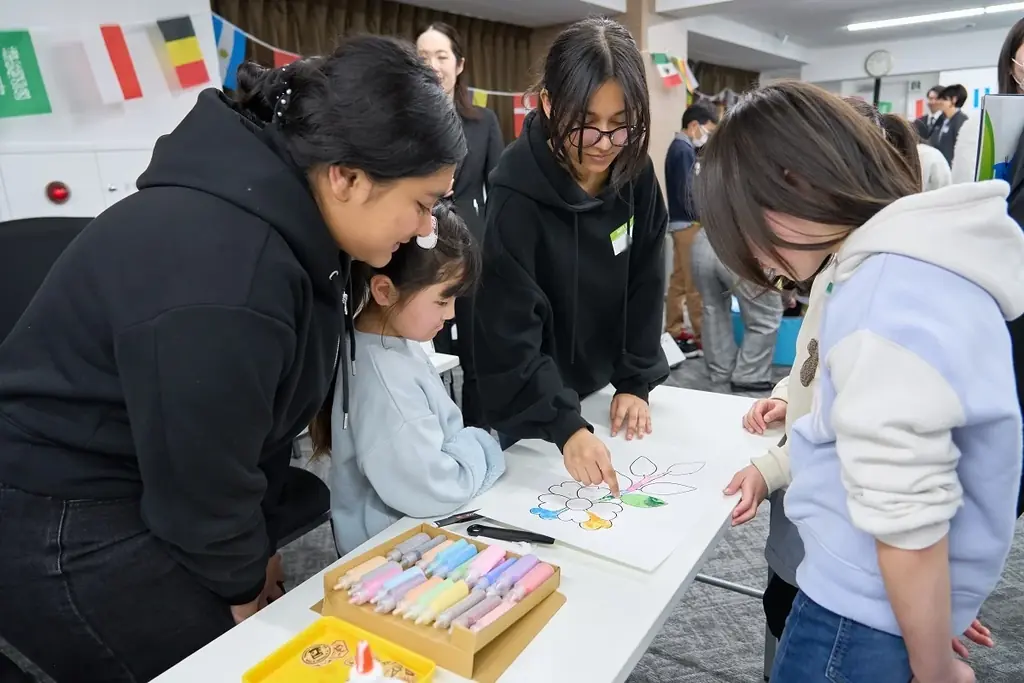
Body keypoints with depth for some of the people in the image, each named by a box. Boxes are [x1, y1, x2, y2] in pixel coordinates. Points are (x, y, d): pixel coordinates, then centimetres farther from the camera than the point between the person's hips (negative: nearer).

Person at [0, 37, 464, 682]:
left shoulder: (291, 230, -4)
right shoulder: (222, 274, -34)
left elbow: (257, 418, 4)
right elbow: (202, 470, -22)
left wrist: (257, 554, 9)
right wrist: (241, 586, -3)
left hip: (141, 495, 8)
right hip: (66, 527, -8)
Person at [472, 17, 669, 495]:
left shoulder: (636, 176, -9)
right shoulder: (517, 196, -26)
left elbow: (645, 287, -1)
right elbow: (509, 334, -27)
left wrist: (635, 383, -6)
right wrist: (566, 427, -35)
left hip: (599, 393, 5)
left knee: (603, 506, 23)